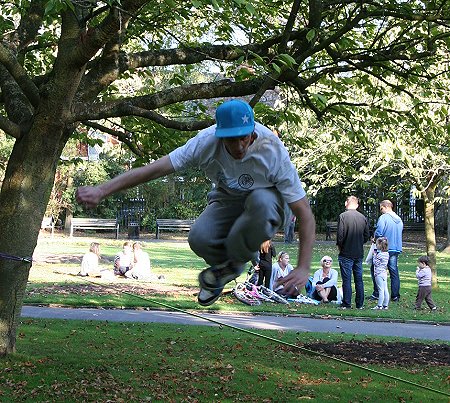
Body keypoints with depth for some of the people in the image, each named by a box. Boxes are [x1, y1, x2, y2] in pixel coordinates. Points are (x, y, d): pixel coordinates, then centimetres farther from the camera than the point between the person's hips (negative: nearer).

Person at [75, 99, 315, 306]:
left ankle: (234, 262, -12)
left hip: (264, 198, -2)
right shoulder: (207, 141, -26)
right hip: (227, 199, 2)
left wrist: (303, 268, -37)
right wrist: (102, 191, -31)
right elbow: (155, 169, -25)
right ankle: (223, 265, 6)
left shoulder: (273, 152, -30)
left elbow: (305, 214, -28)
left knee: (262, 202, -39)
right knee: (199, 238, -30)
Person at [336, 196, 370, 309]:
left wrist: (339, 246, 1)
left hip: (346, 253, -5)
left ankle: (346, 304, 1)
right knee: (359, 279, 10)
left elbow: (340, 235, -16)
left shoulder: (343, 216, -12)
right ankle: (359, 304, 13)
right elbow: (367, 236, 8)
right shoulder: (363, 218, 4)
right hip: (359, 253, 5)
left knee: (346, 279, 0)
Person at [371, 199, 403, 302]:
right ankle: (395, 295, 9)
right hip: (396, 249, 7)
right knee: (394, 272, 9)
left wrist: (375, 239, 2)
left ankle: (376, 294, 1)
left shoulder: (383, 218, -11)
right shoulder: (399, 220, 13)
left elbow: (378, 233, -17)